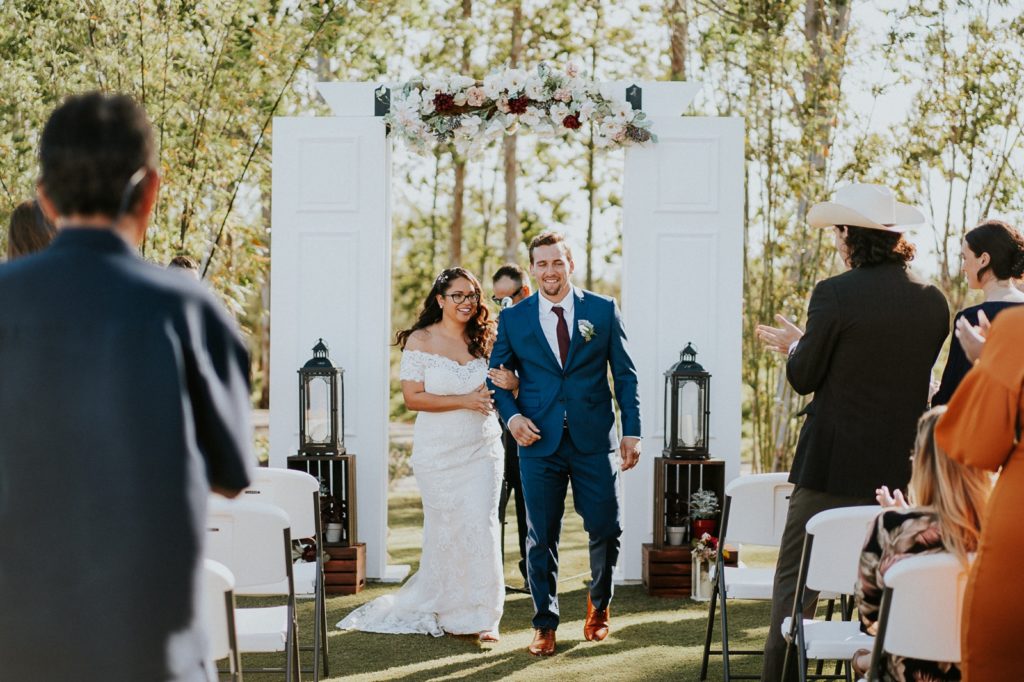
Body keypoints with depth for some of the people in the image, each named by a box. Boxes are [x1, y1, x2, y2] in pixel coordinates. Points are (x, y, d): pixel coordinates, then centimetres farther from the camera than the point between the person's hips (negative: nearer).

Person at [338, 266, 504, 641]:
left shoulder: (482, 341, 9)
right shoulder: (421, 341, -4)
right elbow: (413, 397, -10)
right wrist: (464, 401, -17)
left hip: (482, 450, 3)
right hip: (439, 452, -3)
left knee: (482, 528, -4)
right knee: (446, 529, 2)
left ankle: (478, 615, 4)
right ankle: (448, 612, 18)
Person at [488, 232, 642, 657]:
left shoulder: (603, 311, 4)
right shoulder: (513, 318, 6)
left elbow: (625, 374, 5)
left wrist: (631, 431, -1)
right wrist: (512, 416, -8)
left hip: (594, 441, 0)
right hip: (539, 441, 0)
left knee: (606, 529, 2)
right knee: (541, 537, 3)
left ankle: (598, 605, 29)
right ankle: (545, 625, 14)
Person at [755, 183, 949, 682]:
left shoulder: (835, 294, -15)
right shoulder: (933, 302, 2)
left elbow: (805, 378, -8)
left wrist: (794, 347, 16)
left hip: (832, 468, -5)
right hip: (903, 467, 5)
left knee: (795, 581, 5)